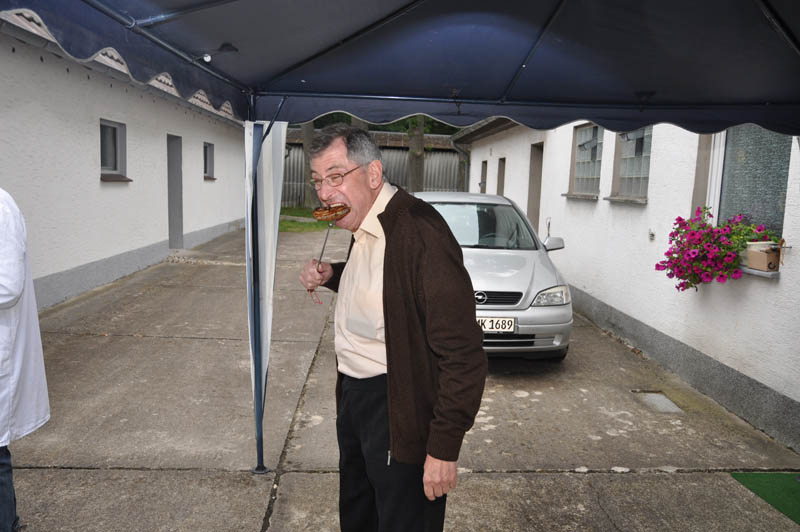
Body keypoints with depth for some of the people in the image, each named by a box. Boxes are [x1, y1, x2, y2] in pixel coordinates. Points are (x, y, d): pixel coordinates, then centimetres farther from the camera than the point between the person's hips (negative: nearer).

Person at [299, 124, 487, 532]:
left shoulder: (420, 233, -26)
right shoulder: (364, 227, 4)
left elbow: (463, 355, -26)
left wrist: (444, 447, -23)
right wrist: (331, 276, 4)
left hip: (399, 405, -9)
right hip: (353, 391, 9)